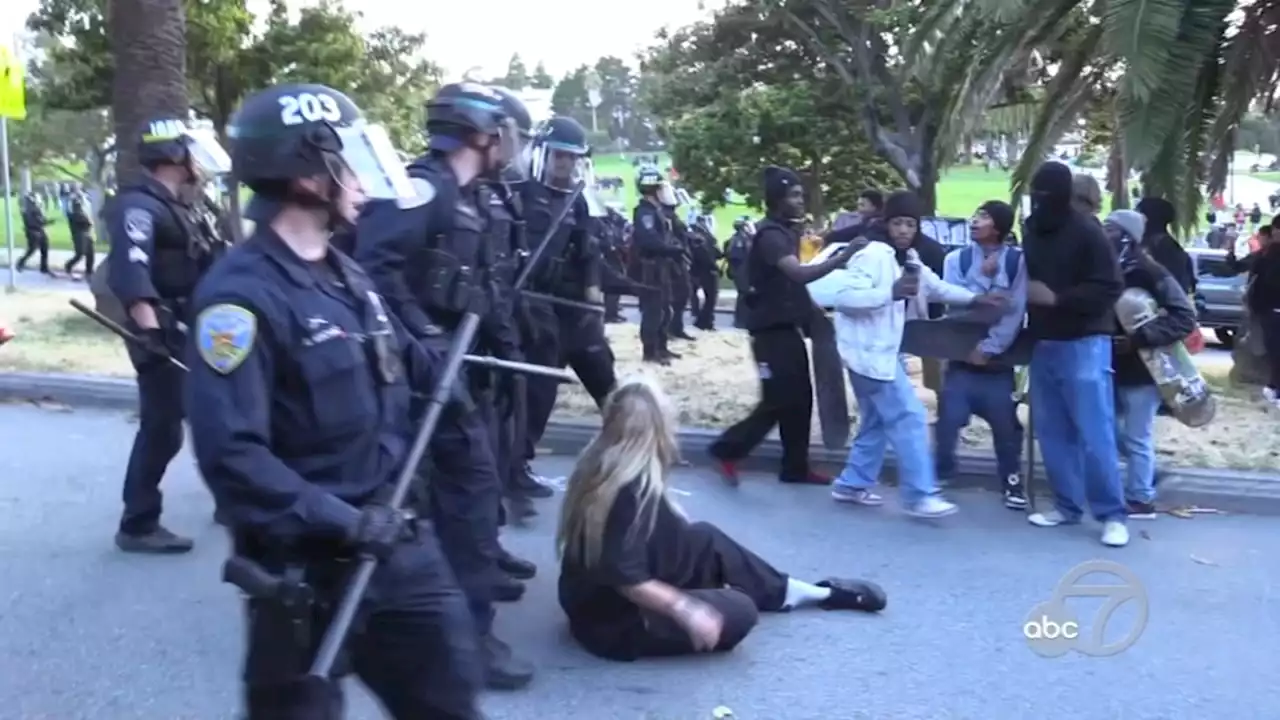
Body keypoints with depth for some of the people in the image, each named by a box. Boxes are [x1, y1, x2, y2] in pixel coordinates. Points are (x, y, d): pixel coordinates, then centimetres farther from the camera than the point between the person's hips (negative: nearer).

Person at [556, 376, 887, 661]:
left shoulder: (600, 463, -2)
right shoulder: (631, 488, -30)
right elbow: (627, 579, -31)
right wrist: (685, 610, -29)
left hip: (596, 597, 10)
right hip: (613, 620, -10)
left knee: (705, 539, 15)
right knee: (740, 613, -12)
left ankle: (803, 592, 25)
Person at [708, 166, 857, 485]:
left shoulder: (785, 232, 14)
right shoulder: (771, 235, -18)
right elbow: (798, 274, -33)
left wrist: (811, 308, 12)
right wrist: (841, 258, -39)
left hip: (787, 327, 10)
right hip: (772, 330, -10)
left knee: (800, 399, 10)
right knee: (778, 401, -7)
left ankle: (796, 467, 17)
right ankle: (727, 450, 6)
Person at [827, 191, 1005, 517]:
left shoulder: (909, 259, 13)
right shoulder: (872, 255, -16)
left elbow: (937, 287, 26)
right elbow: (845, 297, -25)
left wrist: (974, 299, 18)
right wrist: (891, 292, -32)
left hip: (885, 351, 10)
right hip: (869, 351, -10)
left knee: (878, 421, 17)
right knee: (909, 418, -10)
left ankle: (852, 484, 27)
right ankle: (920, 495, -6)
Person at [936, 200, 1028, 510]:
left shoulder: (1018, 261, -3)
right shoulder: (956, 259, 4)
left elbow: (1016, 311, -9)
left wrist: (989, 348, -14)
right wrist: (982, 277, -13)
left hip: (998, 358, -1)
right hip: (962, 355, 1)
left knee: (1005, 425, 4)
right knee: (948, 421, -4)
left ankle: (1012, 483, 20)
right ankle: (939, 477, 11)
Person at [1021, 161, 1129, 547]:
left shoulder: (1087, 232, -12)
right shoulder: (1032, 230, 9)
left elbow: (1109, 288, -18)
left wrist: (1055, 298, -23)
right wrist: (1025, 293, 4)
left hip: (1083, 344, -7)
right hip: (1043, 343, 7)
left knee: (1094, 433, -7)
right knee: (1052, 432, 9)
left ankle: (1112, 515, 0)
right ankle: (1066, 505, 19)